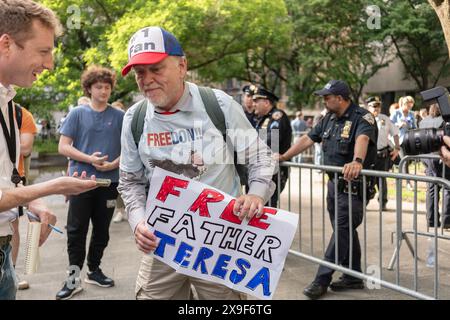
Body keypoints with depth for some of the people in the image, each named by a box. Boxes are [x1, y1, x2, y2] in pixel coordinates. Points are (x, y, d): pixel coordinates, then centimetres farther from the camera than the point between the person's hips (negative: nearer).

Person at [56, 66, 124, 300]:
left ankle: (94, 270, 27)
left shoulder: (119, 116, 4)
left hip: (109, 181, 2)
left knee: (102, 229, 12)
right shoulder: (77, 114, 1)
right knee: (76, 230, 0)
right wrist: (89, 159, -15)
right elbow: (63, 147, -2)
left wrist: (115, 163, -13)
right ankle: (73, 278, 8)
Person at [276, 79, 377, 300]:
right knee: (345, 231, 13)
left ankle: (322, 279, 0)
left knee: (342, 230, -5)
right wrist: (284, 157, 14)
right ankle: (353, 277, 24)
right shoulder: (329, 119, 10)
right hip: (334, 183, 8)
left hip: (353, 185, -8)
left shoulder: (362, 118, -15)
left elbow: (362, 138, -35)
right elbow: (308, 139, 16)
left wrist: (357, 162, -55)